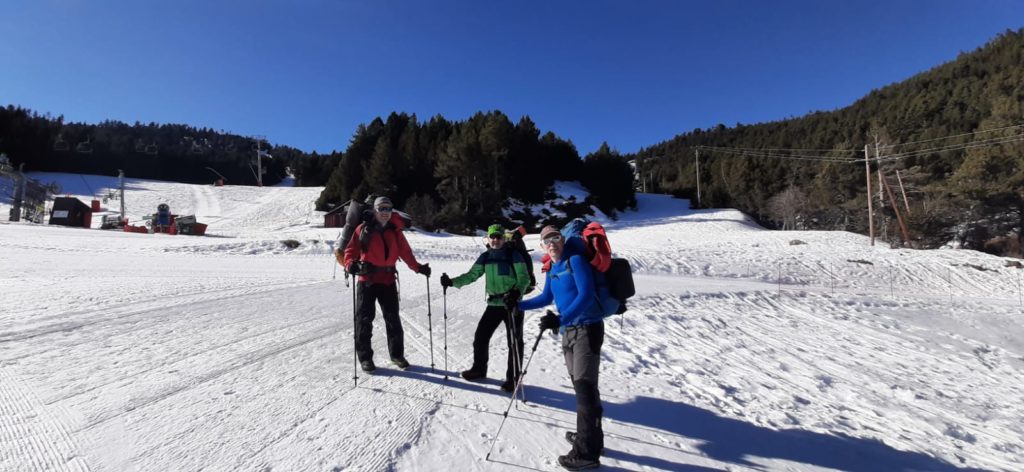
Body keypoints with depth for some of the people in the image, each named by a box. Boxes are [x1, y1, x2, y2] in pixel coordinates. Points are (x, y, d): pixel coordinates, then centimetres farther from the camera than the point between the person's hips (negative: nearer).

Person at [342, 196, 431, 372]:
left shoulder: (395, 232, 8)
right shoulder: (364, 229, -1)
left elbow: (405, 252, 7)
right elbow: (351, 249, -2)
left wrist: (418, 267, -2)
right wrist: (350, 264, -21)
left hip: (388, 281, 3)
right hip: (367, 280, -3)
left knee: (393, 319, 9)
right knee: (364, 319, 3)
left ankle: (397, 354, 22)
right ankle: (365, 357, 15)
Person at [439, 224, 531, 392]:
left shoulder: (513, 255, -7)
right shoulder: (485, 257, 7)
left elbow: (524, 277, -11)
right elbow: (472, 275, 6)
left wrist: (516, 292, -30)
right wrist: (452, 282, -8)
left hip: (512, 303, -5)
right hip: (494, 303, 5)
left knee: (514, 342, 0)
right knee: (480, 337, 8)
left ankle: (513, 378, 13)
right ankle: (479, 369, 29)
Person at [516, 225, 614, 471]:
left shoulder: (575, 260, -13)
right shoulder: (552, 270, 11)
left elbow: (586, 295, -23)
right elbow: (546, 298, 25)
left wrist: (560, 319, -30)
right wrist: (518, 305, 20)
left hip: (587, 328, -8)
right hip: (569, 331, 8)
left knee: (585, 387, -7)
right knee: (580, 385, 15)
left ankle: (587, 452, 0)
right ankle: (590, 436, 30)